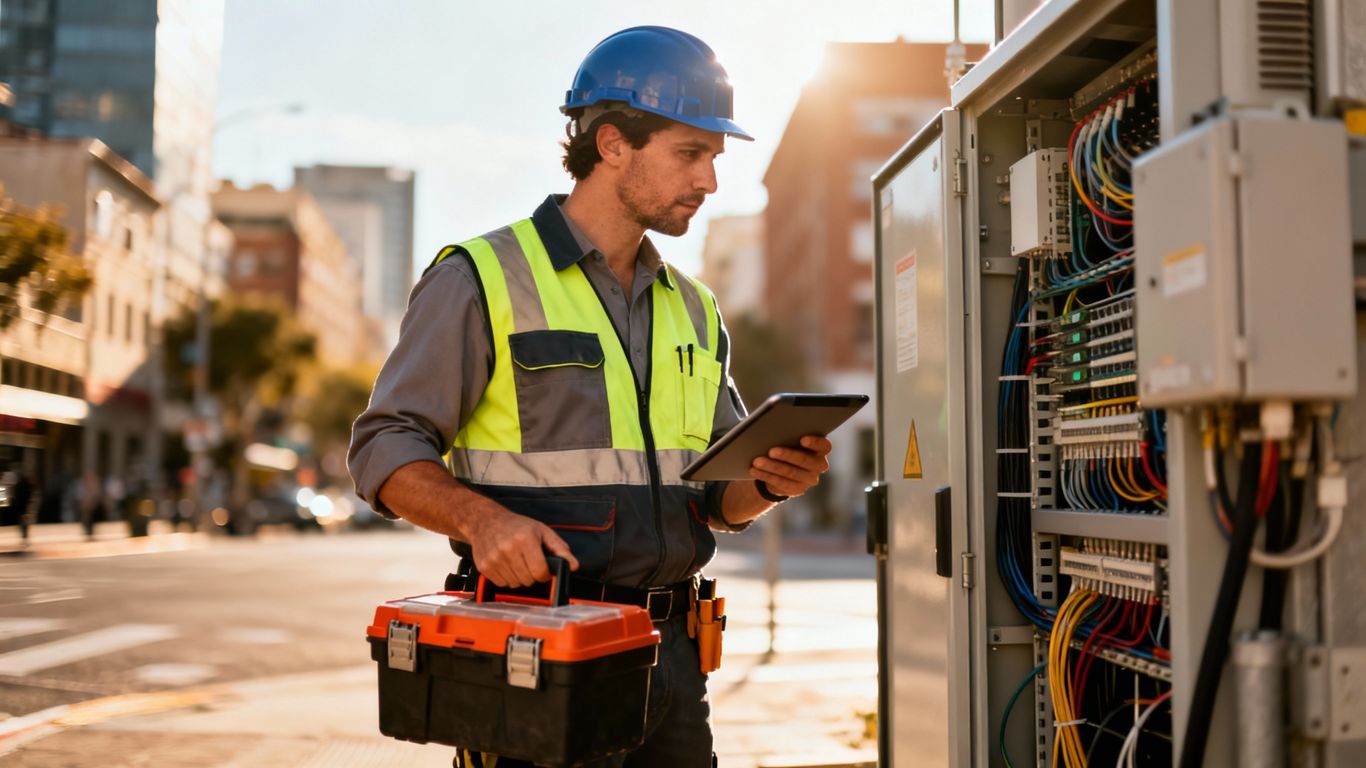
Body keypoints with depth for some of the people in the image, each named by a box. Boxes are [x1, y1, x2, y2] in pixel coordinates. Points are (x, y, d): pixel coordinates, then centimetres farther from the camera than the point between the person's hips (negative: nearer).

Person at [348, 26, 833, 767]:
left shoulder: (693, 310, 15)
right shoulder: (480, 278, -4)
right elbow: (386, 448, -8)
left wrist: (769, 482, -4)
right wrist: (481, 517, -26)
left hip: (670, 651, 6)